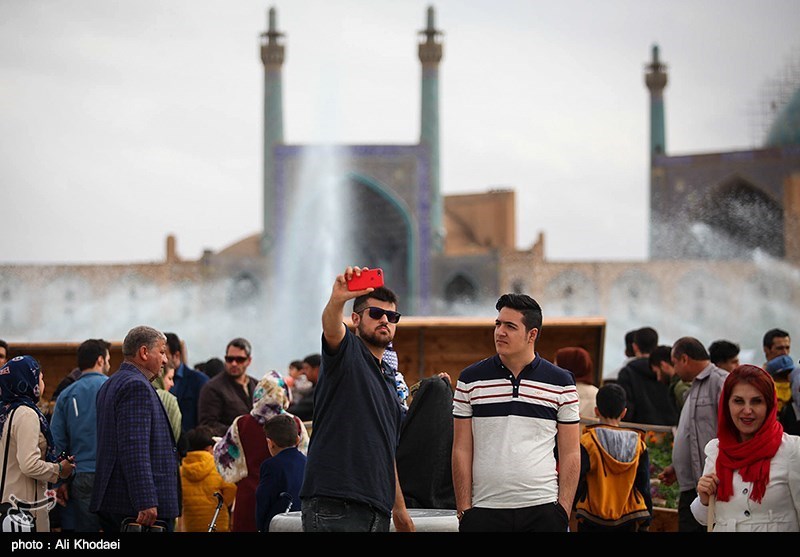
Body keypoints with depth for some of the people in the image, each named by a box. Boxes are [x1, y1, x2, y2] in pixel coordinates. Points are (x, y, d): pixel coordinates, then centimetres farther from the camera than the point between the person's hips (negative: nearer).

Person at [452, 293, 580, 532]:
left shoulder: (561, 383, 5)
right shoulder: (470, 380, 6)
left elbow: (570, 454, 5)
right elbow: (462, 450, 5)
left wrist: (563, 510, -3)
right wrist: (464, 509, -1)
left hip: (542, 510, 0)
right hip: (484, 510, 0)